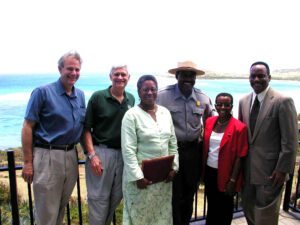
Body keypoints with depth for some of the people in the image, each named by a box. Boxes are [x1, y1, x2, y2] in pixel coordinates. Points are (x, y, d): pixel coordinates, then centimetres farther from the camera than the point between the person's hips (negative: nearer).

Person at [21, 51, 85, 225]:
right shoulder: (43, 92, -6)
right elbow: (27, 127, -8)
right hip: (47, 156, -5)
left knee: (62, 207, 19)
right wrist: (28, 162, -11)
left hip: (71, 156, 5)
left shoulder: (80, 95, 10)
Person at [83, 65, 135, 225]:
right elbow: (86, 129, -6)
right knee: (99, 198, 4)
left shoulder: (131, 99, 8)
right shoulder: (98, 97, -5)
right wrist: (92, 155, -14)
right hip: (101, 152, -4)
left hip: (123, 154, 5)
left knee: (116, 197, 16)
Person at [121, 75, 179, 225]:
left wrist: (173, 167, 4)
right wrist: (137, 176, -15)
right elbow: (128, 150, -13)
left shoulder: (165, 112, 7)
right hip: (141, 174, -5)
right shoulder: (131, 115, -9)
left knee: (162, 212, 17)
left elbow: (173, 142, 11)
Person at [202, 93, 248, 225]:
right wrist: (202, 170, 7)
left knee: (224, 209, 14)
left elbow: (239, 157, -14)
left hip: (225, 174, -4)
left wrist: (233, 180, -15)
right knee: (211, 204, 21)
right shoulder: (209, 122, 1)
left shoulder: (239, 127, -14)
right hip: (209, 172, 4)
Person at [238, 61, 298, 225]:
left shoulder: (283, 101, -13)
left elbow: (290, 140, -13)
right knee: (248, 208, 21)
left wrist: (283, 169, -14)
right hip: (247, 167, 6)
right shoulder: (243, 101, 6)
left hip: (269, 169, -6)